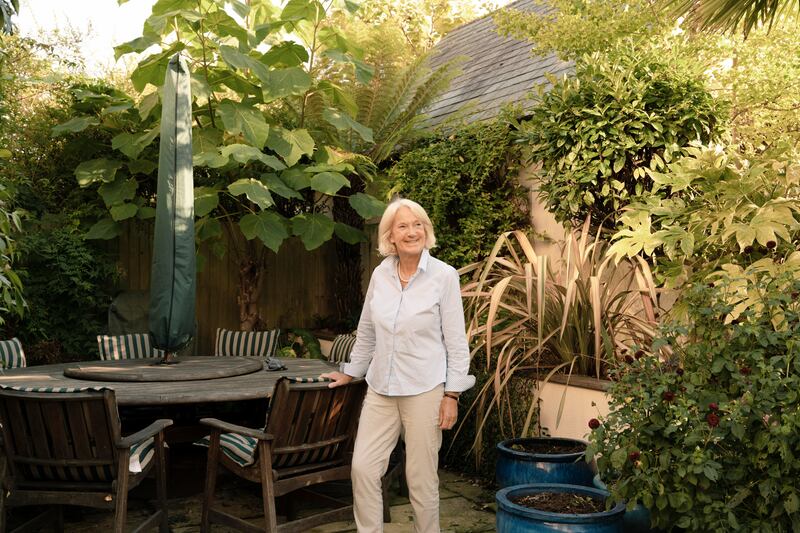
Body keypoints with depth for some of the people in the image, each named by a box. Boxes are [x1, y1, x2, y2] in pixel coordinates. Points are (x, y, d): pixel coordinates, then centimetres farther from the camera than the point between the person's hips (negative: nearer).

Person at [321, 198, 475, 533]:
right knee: (363, 467, 1)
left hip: (424, 390, -4)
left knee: (421, 478, 5)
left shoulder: (444, 276, -8)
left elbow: (456, 340, -6)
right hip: (381, 389, 4)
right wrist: (351, 372, 22)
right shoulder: (380, 274, 4)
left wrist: (452, 394, -9)